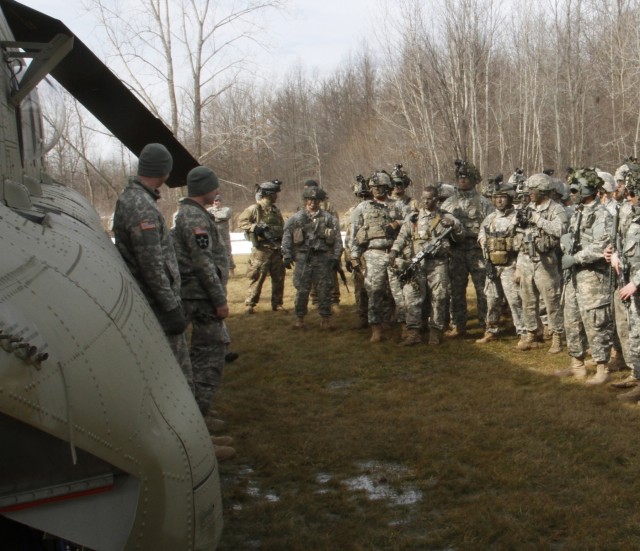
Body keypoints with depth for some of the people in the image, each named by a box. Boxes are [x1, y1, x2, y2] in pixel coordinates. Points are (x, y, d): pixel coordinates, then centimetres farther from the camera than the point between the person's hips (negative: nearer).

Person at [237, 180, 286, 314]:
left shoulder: (276, 210, 14)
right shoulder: (255, 209, -7)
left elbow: (282, 228, 19)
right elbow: (241, 222, -9)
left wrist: (284, 246, 12)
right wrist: (256, 227, -22)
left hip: (276, 250, 7)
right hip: (261, 249, -7)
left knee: (279, 278, 10)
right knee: (257, 278, -5)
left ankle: (277, 304, 20)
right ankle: (250, 304, 3)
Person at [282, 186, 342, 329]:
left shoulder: (329, 218, 7)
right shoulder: (296, 218, 6)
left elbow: (337, 239, 6)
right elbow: (287, 237, 6)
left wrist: (336, 258, 0)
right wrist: (287, 256, -2)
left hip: (322, 258, 0)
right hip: (303, 258, 0)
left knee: (324, 290, 2)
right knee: (302, 290, 3)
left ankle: (325, 319, 11)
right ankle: (300, 319, 13)